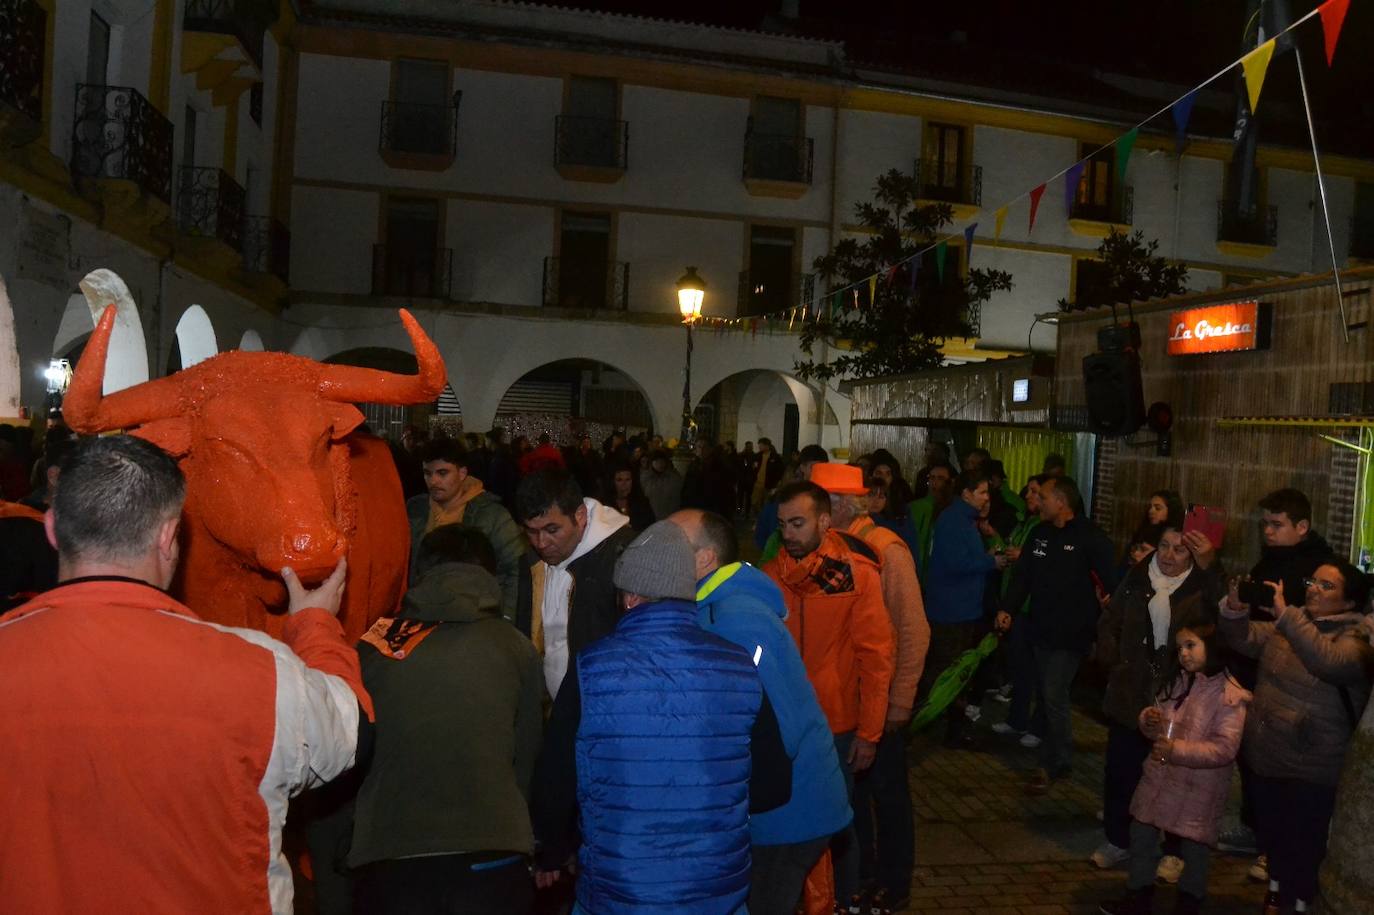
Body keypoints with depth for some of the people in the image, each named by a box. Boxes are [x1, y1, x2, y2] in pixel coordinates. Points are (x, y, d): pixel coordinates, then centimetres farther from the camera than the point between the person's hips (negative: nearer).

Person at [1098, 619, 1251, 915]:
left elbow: (1224, 748, -22)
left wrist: (1177, 750, -27)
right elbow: (1157, 721, 14)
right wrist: (1149, 720, -9)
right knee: (1141, 834, 15)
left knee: (1194, 846, 10)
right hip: (1160, 775, 7)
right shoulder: (1176, 681, 4)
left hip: (1198, 786, -6)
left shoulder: (1229, 694, -17)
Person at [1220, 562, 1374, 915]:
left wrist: (1285, 614, -38)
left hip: (1308, 773, -6)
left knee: (1302, 850, 8)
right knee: (1273, 839, 22)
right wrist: (1235, 607, -15)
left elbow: (1329, 662, -34)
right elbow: (1245, 639, 4)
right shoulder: (1291, 625, 6)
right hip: (1264, 759, 6)